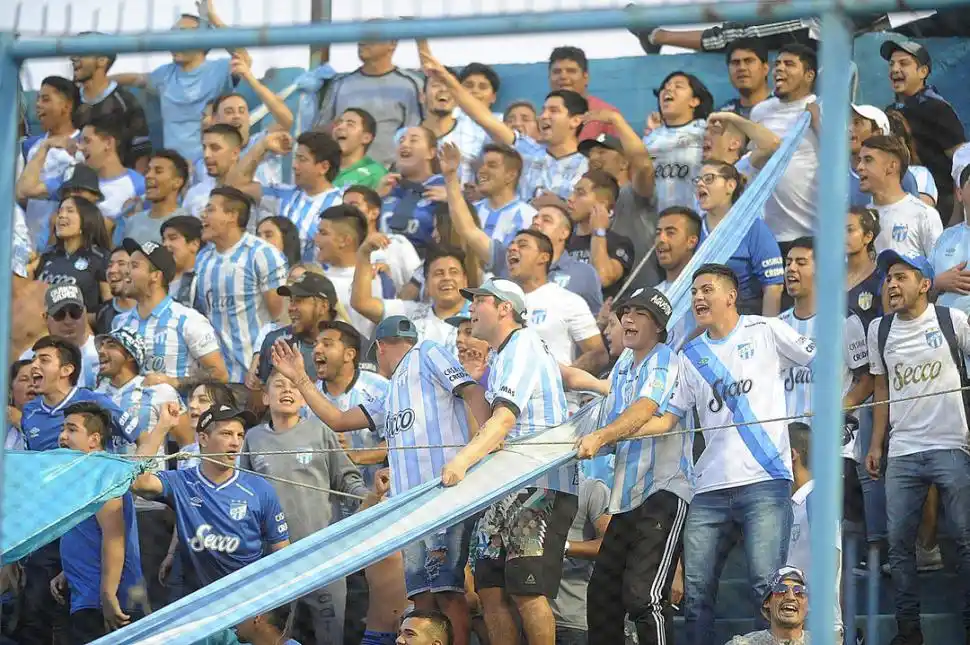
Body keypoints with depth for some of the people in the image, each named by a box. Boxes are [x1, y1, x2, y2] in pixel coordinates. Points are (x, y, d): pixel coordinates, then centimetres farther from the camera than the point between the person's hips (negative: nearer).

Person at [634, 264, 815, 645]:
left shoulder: (766, 332, 6)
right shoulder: (691, 355, 18)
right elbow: (666, 419, 16)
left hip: (764, 481, -5)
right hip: (711, 489, 5)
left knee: (767, 586, -15)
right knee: (695, 592, 1)